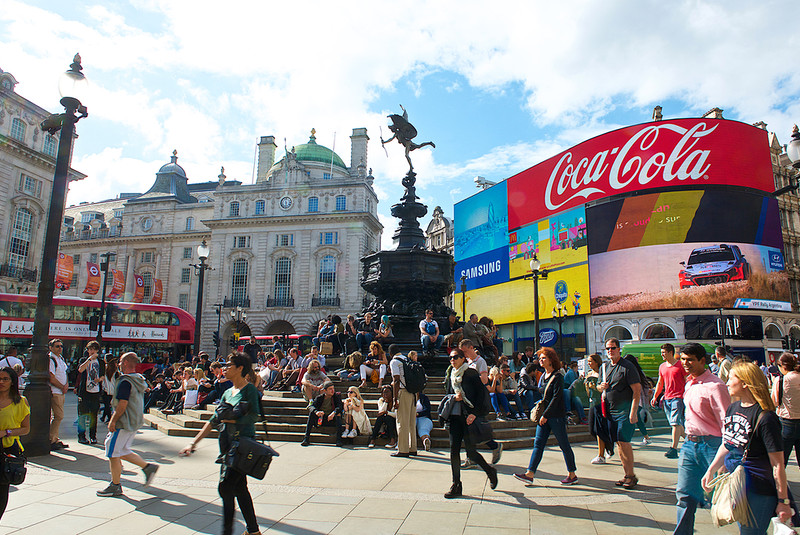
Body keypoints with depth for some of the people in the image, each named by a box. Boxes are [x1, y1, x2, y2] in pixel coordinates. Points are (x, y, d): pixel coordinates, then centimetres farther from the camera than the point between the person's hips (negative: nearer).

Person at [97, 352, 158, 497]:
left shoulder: (125, 382, -19)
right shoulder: (139, 380, 11)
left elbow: (122, 404, -23)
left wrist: (113, 421, -14)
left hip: (124, 424, -9)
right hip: (135, 422, 9)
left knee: (113, 453, 3)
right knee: (123, 451, 19)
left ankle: (115, 486, 12)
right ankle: (148, 467, 14)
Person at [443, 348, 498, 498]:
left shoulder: (471, 373, -4)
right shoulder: (450, 376, 13)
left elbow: (482, 394, -8)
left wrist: (475, 413, -15)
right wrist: (454, 397, -1)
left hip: (469, 417, -5)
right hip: (454, 417, 5)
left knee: (471, 451, -4)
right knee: (454, 450, 0)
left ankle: (490, 470, 25)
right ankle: (456, 485, 11)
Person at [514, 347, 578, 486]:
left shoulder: (558, 376, -12)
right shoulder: (544, 375, 12)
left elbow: (556, 397, -17)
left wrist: (545, 415, -18)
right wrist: (541, 402, 6)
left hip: (556, 416, -8)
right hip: (544, 415, 8)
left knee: (564, 445, 4)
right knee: (538, 444, 2)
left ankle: (572, 475, 19)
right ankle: (530, 474, 0)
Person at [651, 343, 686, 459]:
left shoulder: (680, 365, -5)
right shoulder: (662, 366, 13)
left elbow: (688, 382, -4)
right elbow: (660, 383, 20)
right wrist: (655, 397, 14)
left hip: (678, 398, -7)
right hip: (667, 398, 7)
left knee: (675, 423, -12)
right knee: (676, 423, 11)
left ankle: (673, 448, -12)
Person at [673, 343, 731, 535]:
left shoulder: (714, 386, -15)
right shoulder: (689, 384, 10)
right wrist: (689, 439, 19)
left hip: (710, 445, -7)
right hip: (690, 444, 7)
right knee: (685, 495, 9)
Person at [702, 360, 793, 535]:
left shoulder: (765, 418, -20)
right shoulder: (732, 408, 3)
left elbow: (777, 464, -17)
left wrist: (783, 502, -13)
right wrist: (711, 470, 12)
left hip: (758, 490, -7)